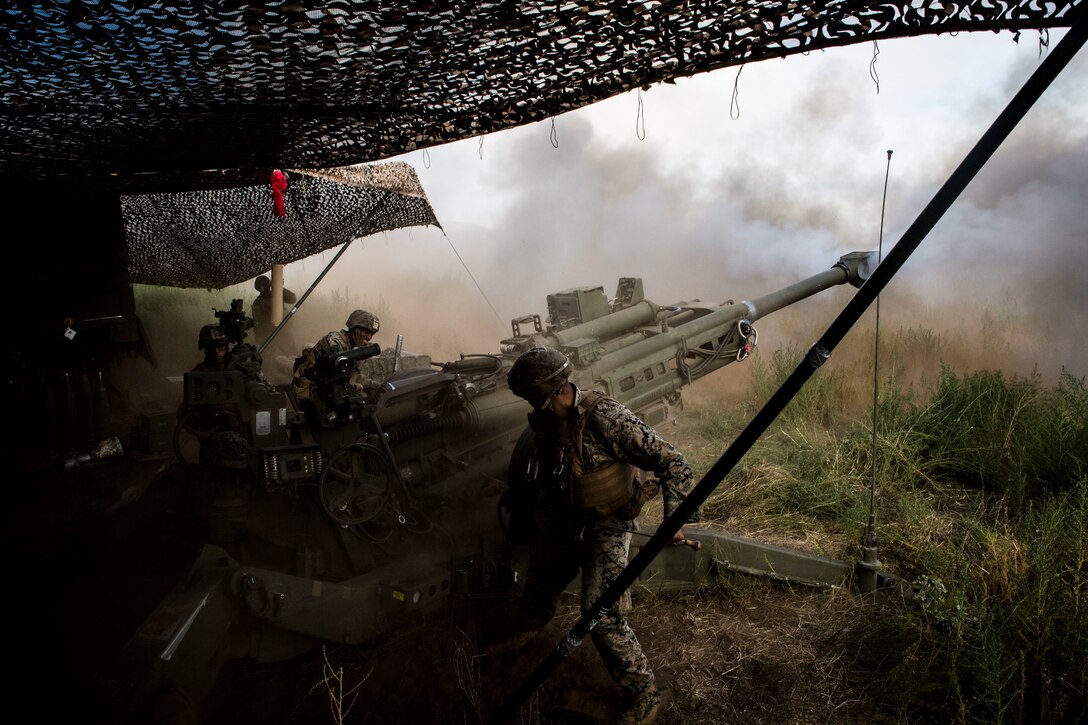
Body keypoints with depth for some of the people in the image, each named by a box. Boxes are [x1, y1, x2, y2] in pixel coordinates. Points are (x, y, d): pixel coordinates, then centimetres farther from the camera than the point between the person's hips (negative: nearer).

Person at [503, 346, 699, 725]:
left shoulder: (606, 419, -32)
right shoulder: (545, 420, -9)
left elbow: (671, 462, -29)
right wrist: (526, 506, 23)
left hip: (605, 526, -7)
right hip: (561, 520, 7)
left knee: (602, 615, -14)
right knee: (540, 579, 28)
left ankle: (643, 692, 7)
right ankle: (529, 621, 62)